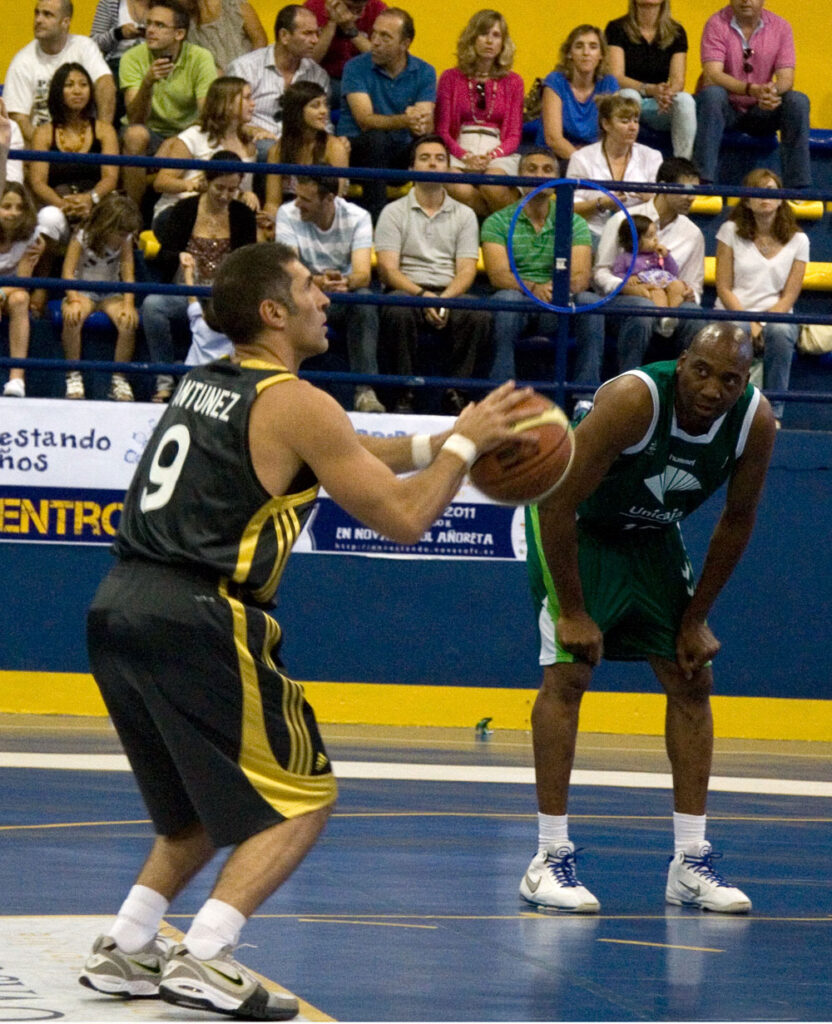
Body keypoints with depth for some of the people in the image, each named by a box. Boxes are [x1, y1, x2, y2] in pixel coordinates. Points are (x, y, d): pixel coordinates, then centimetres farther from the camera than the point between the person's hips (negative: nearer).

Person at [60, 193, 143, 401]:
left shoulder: (125, 240, 0)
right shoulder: (82, 238, -10)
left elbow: (128, 272, -7)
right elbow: (68, 272, -15)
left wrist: (129, 303, -22)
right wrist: (74, 300, -31)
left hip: (111, 294, 3)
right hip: (82, 290, -2)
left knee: (128, 321, -30)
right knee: (72, 318, -37)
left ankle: (119, 379, -18)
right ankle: (73, 376, -24)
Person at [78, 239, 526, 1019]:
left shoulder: (204, 385, 19)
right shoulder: (295, 405, -6)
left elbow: (335, 455, 34)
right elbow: (403, 517, -3)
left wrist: (432, 445, 28)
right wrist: (463, 445, 10)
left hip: (118, 608, 8)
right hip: (196, 620, -8)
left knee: (210, 801, 25)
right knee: (301, 800, 3)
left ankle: (125, 951, 20)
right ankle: (203, 962, -7)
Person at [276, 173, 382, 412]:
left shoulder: (357, 217, -9)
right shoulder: (288, 214, -10)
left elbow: (363, 274, -24)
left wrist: (345, 282, -49)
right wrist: (320, 282, -45)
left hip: (346, 299, 0)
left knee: (364, 299, -34)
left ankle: (365, 391, -35)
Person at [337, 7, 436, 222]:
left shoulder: (424, 73, 1)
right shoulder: (356, 68, -7)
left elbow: (427, 127, -11)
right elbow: (365, 120, -20)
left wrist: (420, 124, -38)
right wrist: (405, 121, -39)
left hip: (400, 156, 2)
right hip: (356, 147, -2)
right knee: (377, 139, -36)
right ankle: (375, 219, -37)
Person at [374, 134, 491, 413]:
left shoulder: (464, 215, 16)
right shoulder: (394, 212, 10)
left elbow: (467, 269, 6)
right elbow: (388, 269, -1)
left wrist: (444, 299, -15)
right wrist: (422, 295, -18)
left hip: (451, 294, 1)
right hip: (407, 291, -1)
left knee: (478, 315, -32)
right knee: (399, 311, -37)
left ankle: (455, 392, -23)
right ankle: (405, 393, -27)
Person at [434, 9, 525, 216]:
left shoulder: (513, 82, 14)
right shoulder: (451, 78, 12)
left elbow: (514, 135, 9)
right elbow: (442, 130, 7)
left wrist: (491, 156, -12)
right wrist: (465, 156, -12)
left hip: (499, 154, 0)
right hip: (459, 152, 0)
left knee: (492, 183, -38)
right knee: (458, 188, -37)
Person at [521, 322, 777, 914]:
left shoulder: (756, 421, -20)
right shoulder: (634, 400, -35)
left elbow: (738, 520, -3)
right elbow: (558, 502, -30)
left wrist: (697, 618, -1)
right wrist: (572, 613, -24)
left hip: (652, 535, 6)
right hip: (573, 527, -6)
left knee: (693, 680, 2)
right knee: (568, 673, -16)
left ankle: (691, 863, 7)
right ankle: (551, 860, -13)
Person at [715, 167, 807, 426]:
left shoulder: (798, 240, 8)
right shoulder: (731, 231, 6)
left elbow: (789, 296, 2)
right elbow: (724, 288, 1)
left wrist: (763, 323, -16)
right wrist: (749, 322, -14)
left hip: (775, 316, 1)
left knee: (780, 331, -38)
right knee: (736, 331, -40)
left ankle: (773, 413, -27)